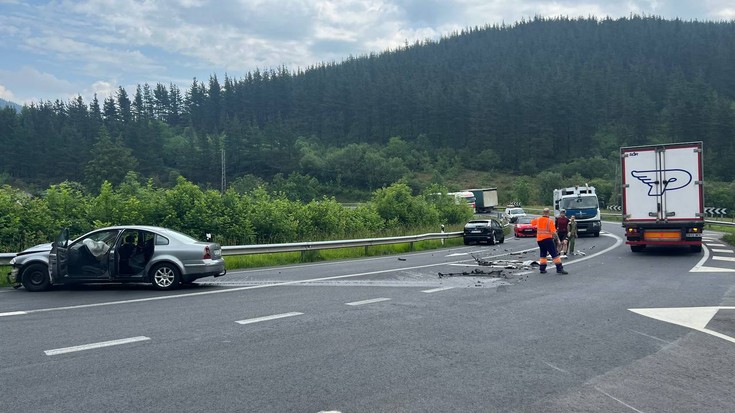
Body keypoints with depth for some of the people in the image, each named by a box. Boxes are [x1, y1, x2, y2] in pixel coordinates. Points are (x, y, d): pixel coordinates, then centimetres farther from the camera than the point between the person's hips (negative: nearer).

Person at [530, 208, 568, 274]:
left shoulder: (538, 220, 5)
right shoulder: (550, 221, -11)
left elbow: (532, 222, 26)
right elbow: (553, 232, -14)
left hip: (539, 240, 6)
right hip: (547, 239, -6)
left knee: (542, 254, 18)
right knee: (555, 254, -4)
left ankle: (542, 269, 17)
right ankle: (559, 268, -9)